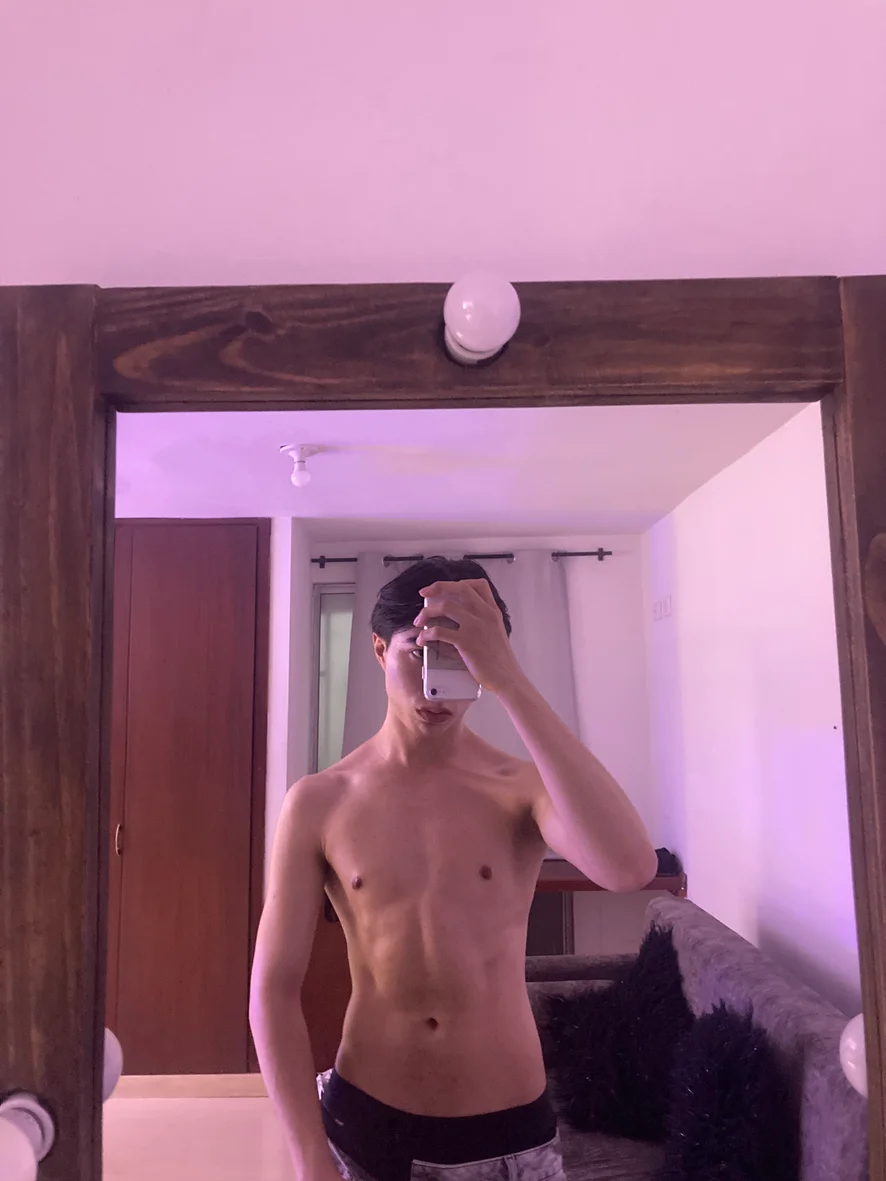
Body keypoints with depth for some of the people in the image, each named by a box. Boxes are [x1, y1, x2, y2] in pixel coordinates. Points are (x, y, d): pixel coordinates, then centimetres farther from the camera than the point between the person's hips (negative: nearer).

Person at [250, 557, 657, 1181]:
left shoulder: (523, 787, -11)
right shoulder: (320, 803, -8)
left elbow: (631, 868, -32)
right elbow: (274, 990, -5)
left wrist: (509, 682, -34)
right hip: (365, 1123, 1)